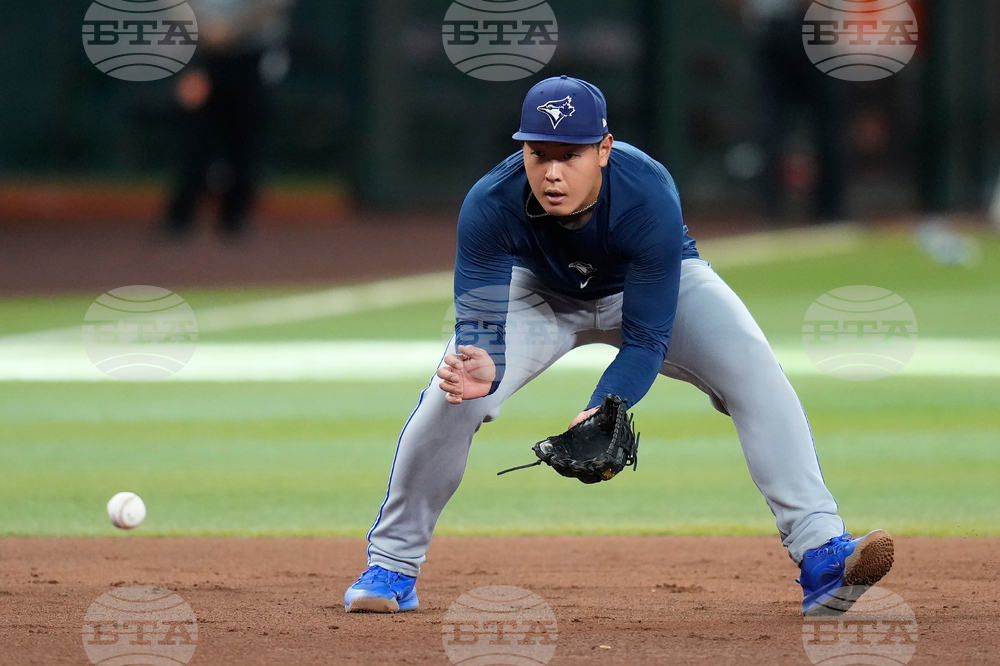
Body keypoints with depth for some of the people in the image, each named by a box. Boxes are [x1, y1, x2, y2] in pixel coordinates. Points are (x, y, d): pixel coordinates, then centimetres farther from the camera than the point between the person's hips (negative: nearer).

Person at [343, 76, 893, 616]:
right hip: (539, 290, 1)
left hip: (656, 288, -1)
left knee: (756, 376, -23)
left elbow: (646, 341, -34)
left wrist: (601, 412, -50)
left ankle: (821, 555, -24)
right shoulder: (490, 205, -36)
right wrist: (483, 365, -57)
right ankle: (391, 567, -1)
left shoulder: (650, 199, -39)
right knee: (453, 394, -20)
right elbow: (478, 322, -32)